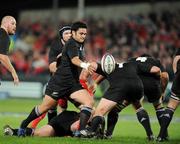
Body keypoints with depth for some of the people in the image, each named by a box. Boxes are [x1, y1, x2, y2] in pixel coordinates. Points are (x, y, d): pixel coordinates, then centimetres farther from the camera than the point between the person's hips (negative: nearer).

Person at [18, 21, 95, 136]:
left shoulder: (80, 45, 12)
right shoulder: (71, 44, -15)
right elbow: (74, 60, -36)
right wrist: (85, 65, -53)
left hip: (73, 83, 8)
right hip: (59, 82, -8)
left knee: (90, 101, -14)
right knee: (45, 107, 4)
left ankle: (81, 131, -21)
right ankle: (23, 126, 25)